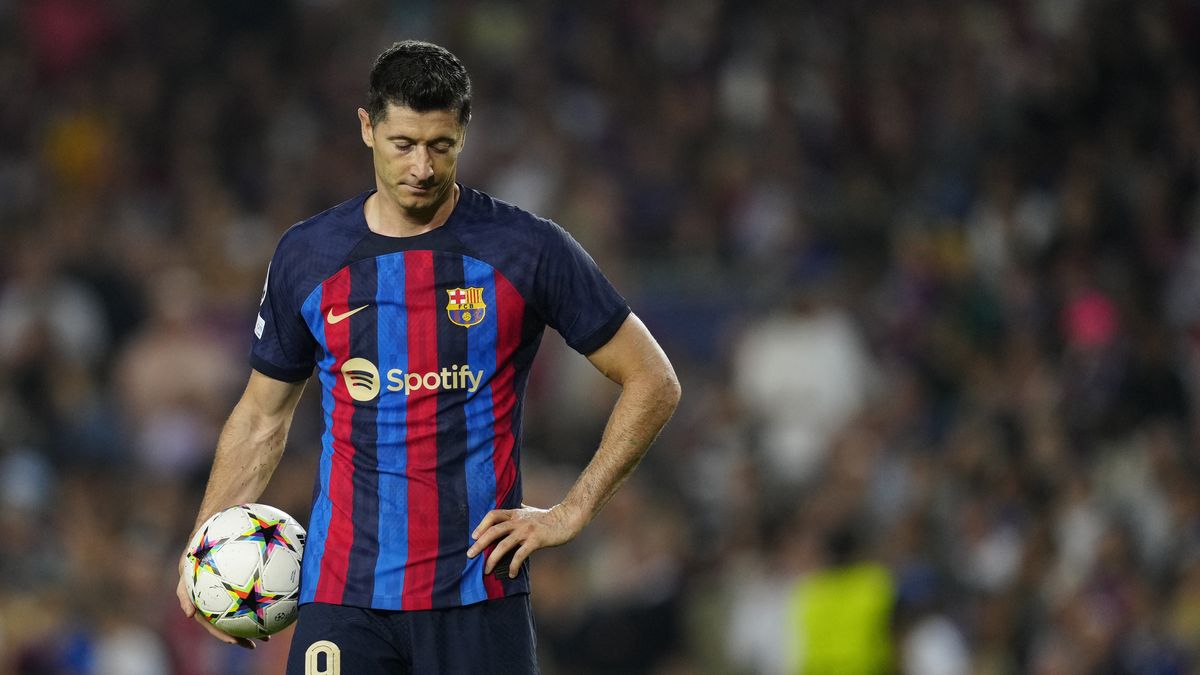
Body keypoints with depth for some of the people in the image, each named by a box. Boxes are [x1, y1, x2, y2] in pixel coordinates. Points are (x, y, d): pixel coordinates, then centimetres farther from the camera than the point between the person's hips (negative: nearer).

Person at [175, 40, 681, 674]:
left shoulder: (528, 250, -2)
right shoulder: (307, 255, 6)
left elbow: (652, 382, 4)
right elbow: (262, 414, 18)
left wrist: (571, 512, -3)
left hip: (478, 591, -2)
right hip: (342, 594, 2)